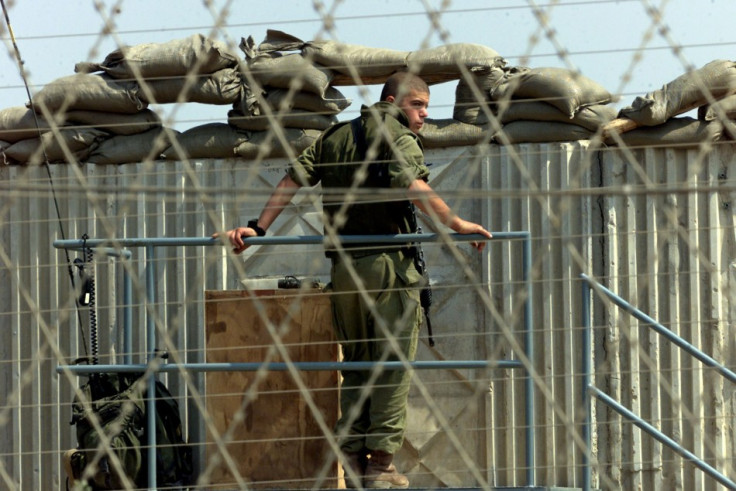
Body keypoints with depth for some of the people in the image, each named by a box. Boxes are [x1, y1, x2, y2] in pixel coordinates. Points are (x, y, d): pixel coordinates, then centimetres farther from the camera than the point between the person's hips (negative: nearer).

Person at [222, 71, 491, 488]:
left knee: (355, 364, 12)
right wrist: (455, 223, -22)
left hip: (343, 266, 6)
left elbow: (295, 177, 11)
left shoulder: (334, 137, 18)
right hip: (387, 263, -6)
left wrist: (259, 228, 10)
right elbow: (410, 183, -21)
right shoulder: (398, 135, -2)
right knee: (392, 364, -3)